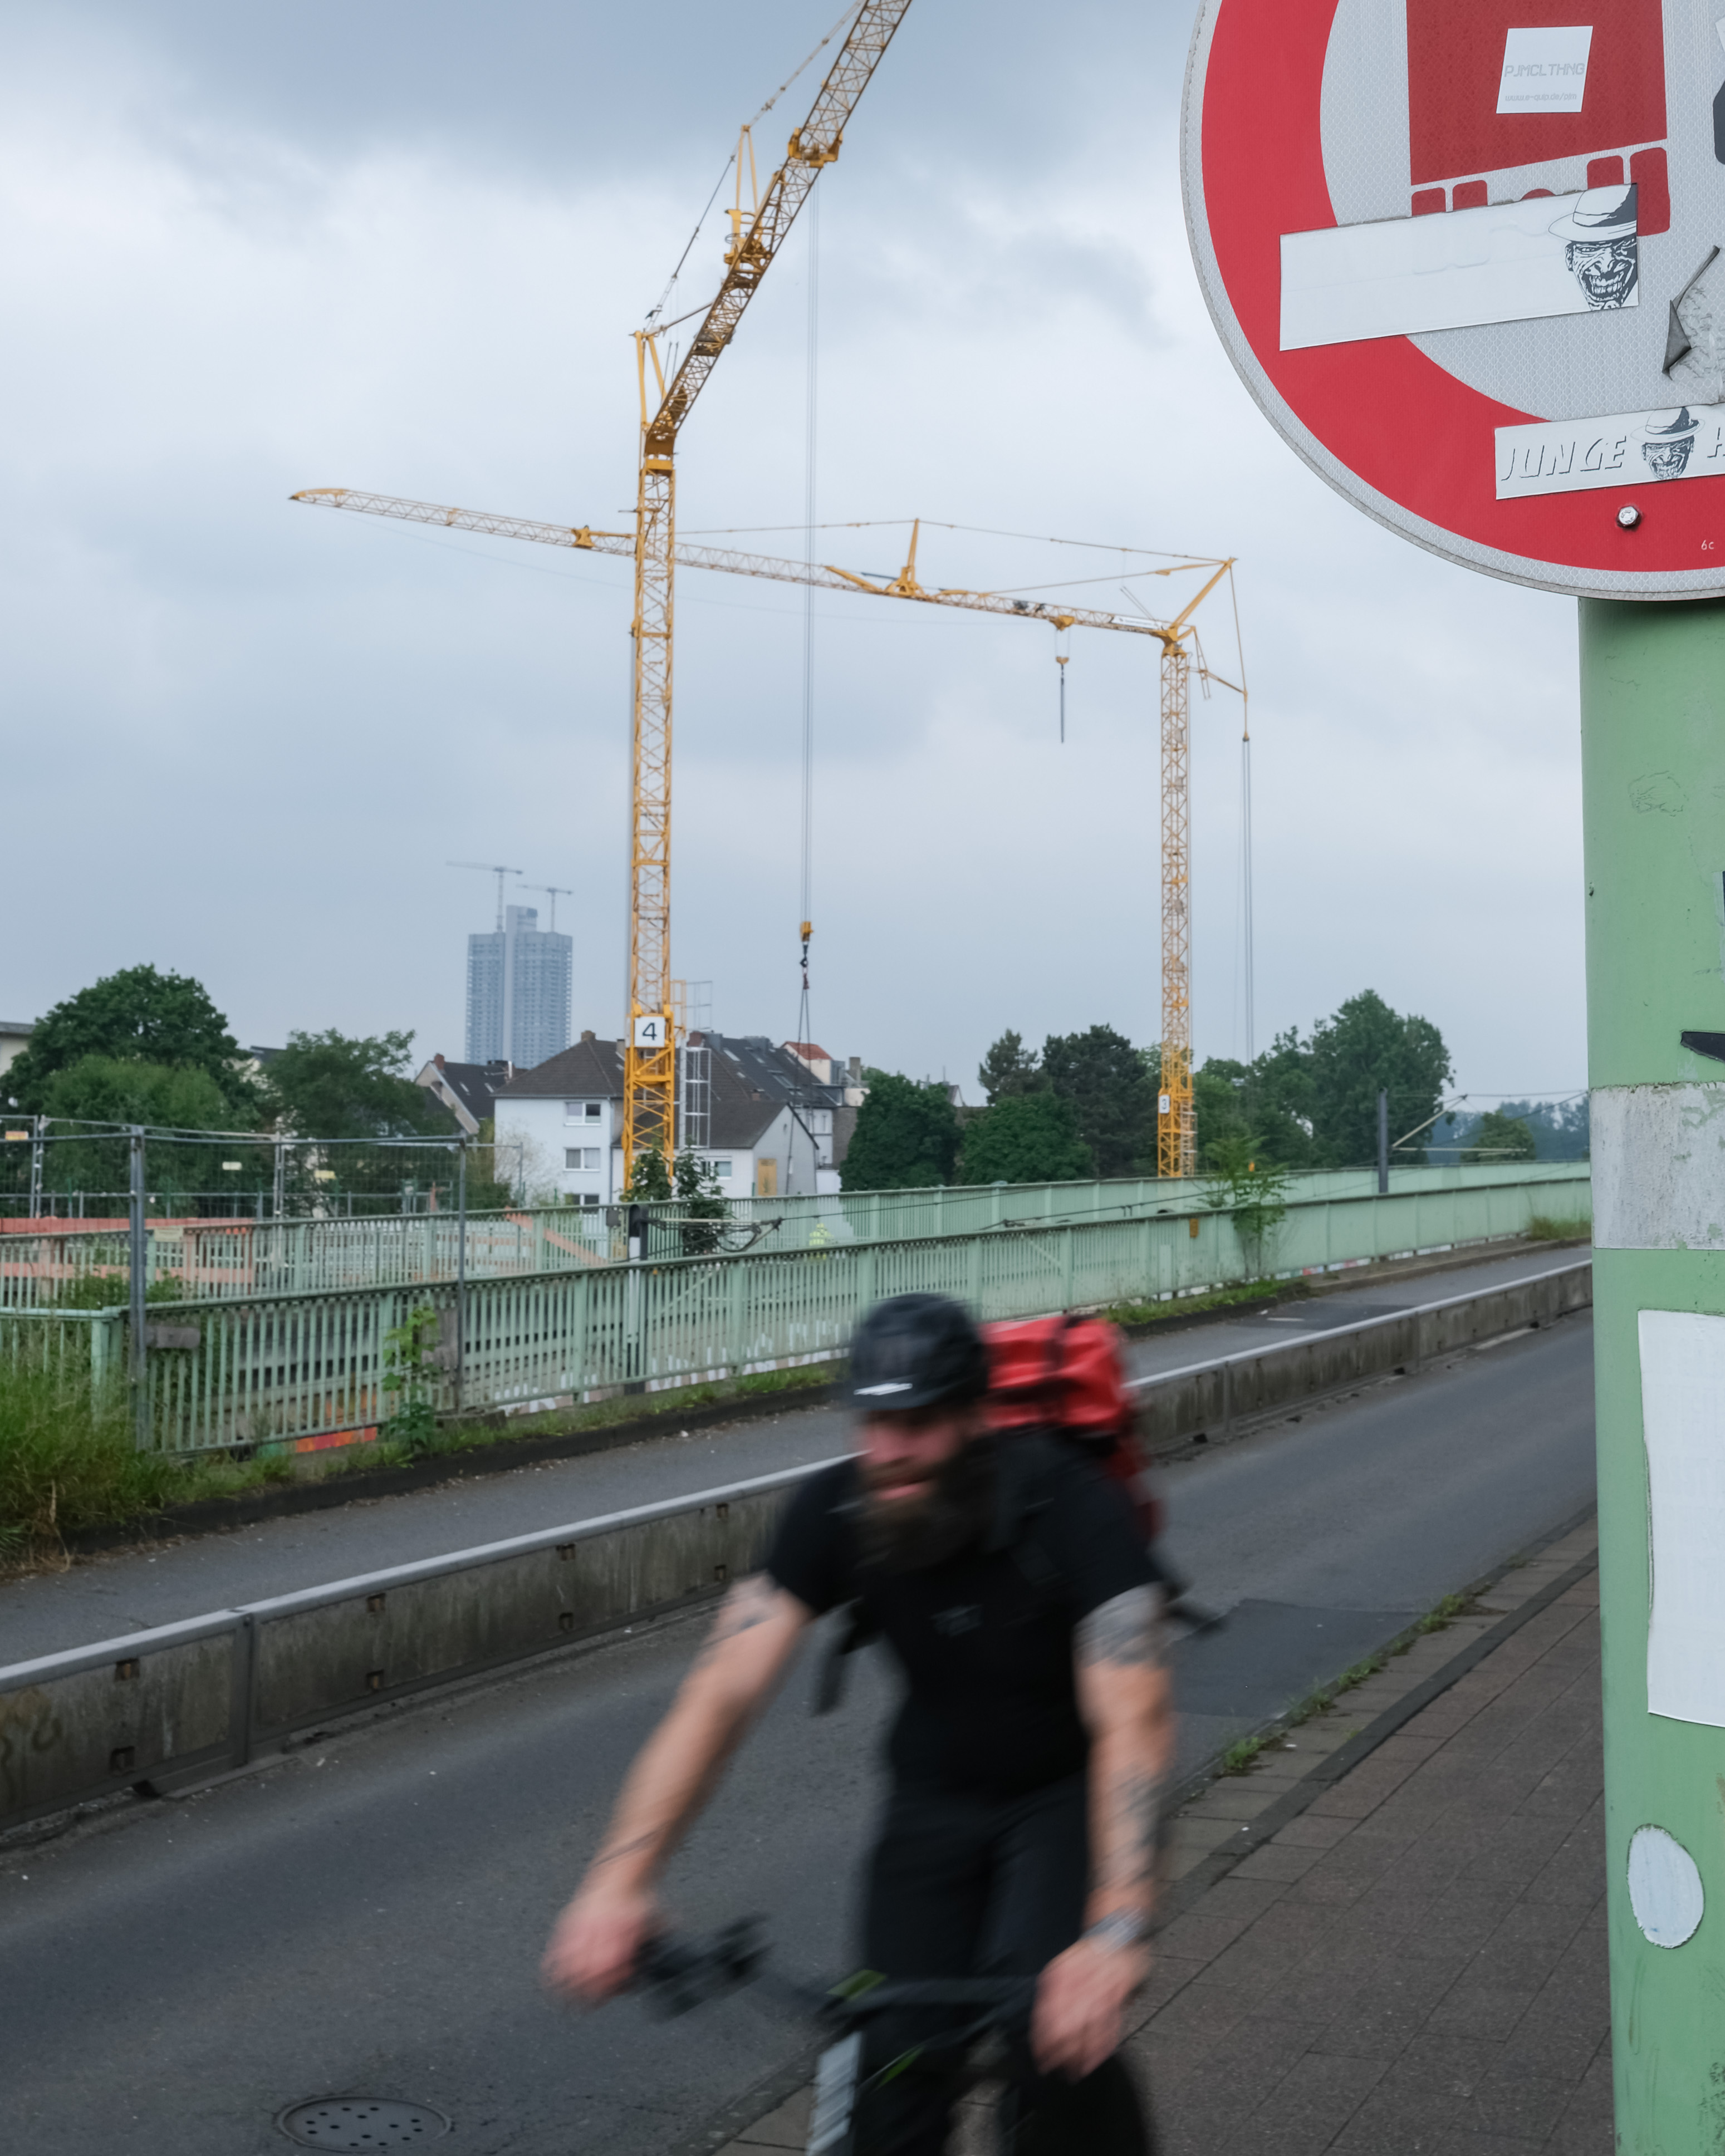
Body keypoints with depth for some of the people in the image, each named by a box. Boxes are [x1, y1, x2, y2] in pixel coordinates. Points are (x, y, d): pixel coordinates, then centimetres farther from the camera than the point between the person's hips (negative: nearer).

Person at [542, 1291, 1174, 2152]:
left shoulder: (1070, 1508, -29)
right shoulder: (832, 1513, -20)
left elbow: (1132, 1722, -38)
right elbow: (722, 1692, -26)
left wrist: (1114, 1935, -51)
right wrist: (616, 1881, -38)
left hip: (1069, 1790, -3)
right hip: (936, 1796, 3)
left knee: (1052, 2035, -25)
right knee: (899, 2065, -9)